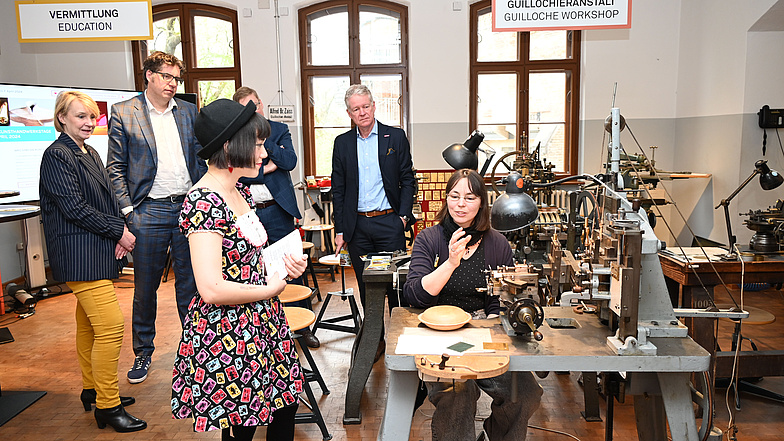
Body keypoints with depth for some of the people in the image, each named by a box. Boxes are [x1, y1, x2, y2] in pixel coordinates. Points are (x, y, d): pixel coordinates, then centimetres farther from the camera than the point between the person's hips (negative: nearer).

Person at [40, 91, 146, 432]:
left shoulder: (90, 154, 17)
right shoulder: (57, 155, -10)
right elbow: (74, 208, -17)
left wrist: (120, 232, 1)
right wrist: (119, 231, -12)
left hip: (100, 251, 9)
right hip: (79, 254, -9)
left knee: (89, 324, 17)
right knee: (111, 325, -11)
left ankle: (92, 390, 29)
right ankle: (107, 406, -1)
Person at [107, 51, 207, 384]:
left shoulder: (189, 111, 11)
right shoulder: (123, 113, 2)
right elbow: (115, 167, 0)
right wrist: (127, 211, -8)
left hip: (189, 207, 3)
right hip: (149, 211, -2)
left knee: (190, 282, 10)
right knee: (145, 287, 7)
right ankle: (143, 353, 24)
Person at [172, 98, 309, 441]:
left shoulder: (240, 192, 7)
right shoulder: (203, 203, -22)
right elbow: (212, 290, -28)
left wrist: (286, 263, 2)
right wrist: (270, 290, -14)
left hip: (264, 328, 9)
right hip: (228, 336, -9)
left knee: (285, 407, 19)